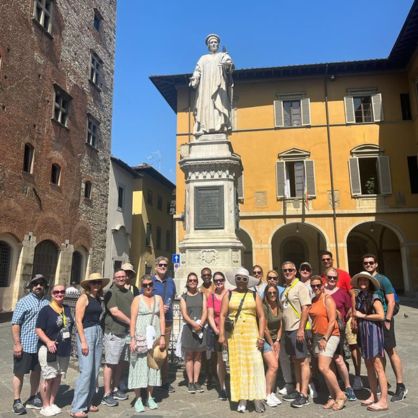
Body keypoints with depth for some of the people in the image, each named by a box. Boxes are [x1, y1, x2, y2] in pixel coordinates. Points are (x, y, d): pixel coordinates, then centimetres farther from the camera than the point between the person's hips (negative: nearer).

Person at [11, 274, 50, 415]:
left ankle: (33, 398, 30)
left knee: (37, 372, 15)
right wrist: (17, 343, -14)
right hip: (25, 345, -4)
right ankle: (17, 402, 20)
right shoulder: (23, 302, -4)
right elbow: (15, 323, -8)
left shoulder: (47, 303, 6)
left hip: (41, 345, 4)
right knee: (19, 373, 6)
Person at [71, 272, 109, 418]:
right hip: (86, 333, -7)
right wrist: (83, 341, -16)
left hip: (98, 333, 7)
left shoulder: (98, 299, 12)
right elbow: (78, 321, -12)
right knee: (86, 371, -7)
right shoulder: (84, 298, -8)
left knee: (95, 371, 10)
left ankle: (87, 403, 22)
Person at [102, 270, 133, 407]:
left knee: (122, 362, 15)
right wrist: (131, 322, -11)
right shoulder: (111, 293, -8)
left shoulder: (129, 293, 14)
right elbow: (115, 312, -16)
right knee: (110, 363, -1)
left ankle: (115, 389, 30)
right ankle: (107, 394, 9)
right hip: (114, 333, -7)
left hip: (128, 332, 7)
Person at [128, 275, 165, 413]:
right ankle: (138, 399, 10)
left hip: (155, 338, 3)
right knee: (139, 366, 0)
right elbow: (133, 320, -5)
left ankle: (150, 397, 21)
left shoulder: (158, 299, 8)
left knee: (152, 366, 9)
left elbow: (162, 318, 6)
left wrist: (162, 336, -1)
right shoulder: (137, 299, -1)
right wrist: (132, 339, -12)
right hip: (140, 338, -3)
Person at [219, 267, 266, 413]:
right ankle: (242, 399, 12)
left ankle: (257, 398, 2)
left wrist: (261, 336, -5)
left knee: (254, 364, -8)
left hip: (251, 333, 0)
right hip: (233, 334, 1)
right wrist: (221, 334, -5)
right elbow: (222, 315, 3)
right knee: (237, 365, 4)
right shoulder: (229, 295, 7)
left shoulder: (254, 295, 7)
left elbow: (261, 316, 3)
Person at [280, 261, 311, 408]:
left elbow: (305, 308, -16)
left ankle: (304, 395, 4)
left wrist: (301, 329, -21)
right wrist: (283, 330, 16)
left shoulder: (300, 287, -9)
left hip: (299, 330, -8)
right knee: (295, 361, 14)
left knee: (303, 361, -1)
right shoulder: (285, 289, 14)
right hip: (288, 330, 8)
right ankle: (298, 390, 24)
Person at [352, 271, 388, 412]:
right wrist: (355, 317, 3)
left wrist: (362, 316, -11)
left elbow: (381, 316, -17)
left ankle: (383, 401, 1)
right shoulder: (358, 297, 11)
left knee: (377, 367, -4)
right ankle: (373, 396, 24)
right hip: (363, 332, 7)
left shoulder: (374, 297, -9)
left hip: (373, 331, -7)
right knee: (368, 366, 13)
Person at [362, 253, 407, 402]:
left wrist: (387, 320, -15)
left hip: (383, 319, -5)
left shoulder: (382, 280, -7)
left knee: (391, 351, -2)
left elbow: (391, 301, -10)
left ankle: (401, 387, 7)